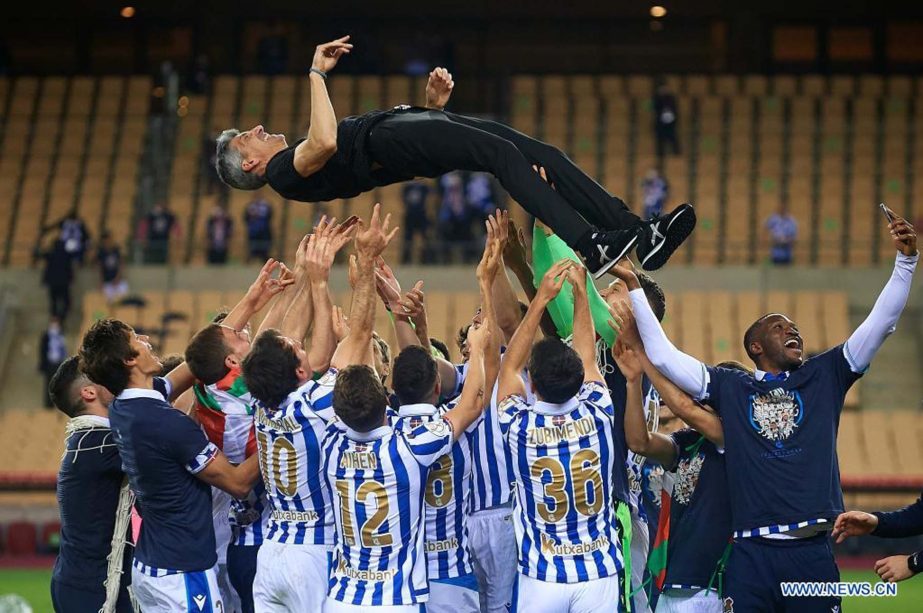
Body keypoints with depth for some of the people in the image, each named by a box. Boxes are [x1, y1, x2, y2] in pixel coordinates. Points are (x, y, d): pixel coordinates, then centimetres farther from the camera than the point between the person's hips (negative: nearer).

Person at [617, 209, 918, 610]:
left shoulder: (824, 378, 12)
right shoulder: (731, 388, 11)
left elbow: (880, 324, 8)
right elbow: (662, 354, 11)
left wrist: (906, 259, -1)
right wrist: (633, 287, 10)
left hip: (812, 551, 1)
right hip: (751, 552, -1)